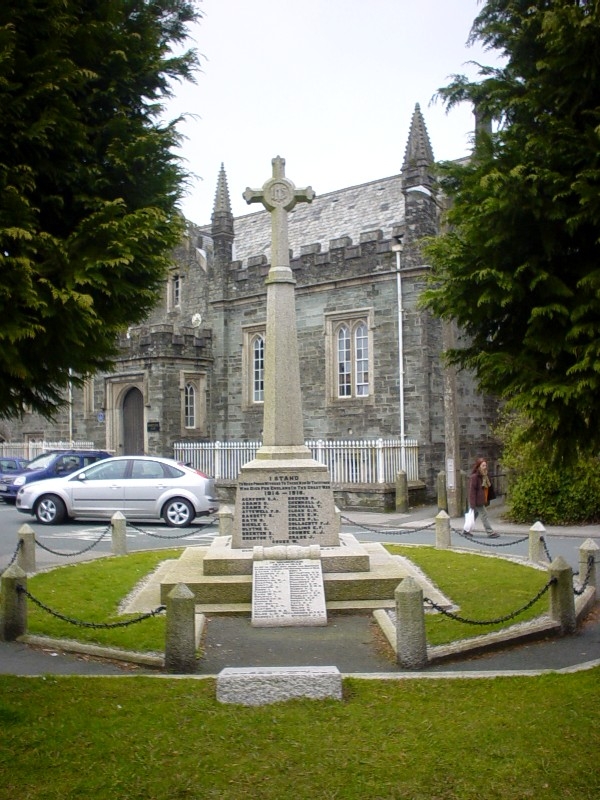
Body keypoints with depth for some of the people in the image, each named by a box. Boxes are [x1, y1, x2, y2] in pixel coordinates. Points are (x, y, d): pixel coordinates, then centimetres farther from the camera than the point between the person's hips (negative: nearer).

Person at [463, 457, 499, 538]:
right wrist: (472, 503, -19)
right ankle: (490, 533, -1)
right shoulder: (474, 477, -16)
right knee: (484, 515, -6)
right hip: (477, 501, -9)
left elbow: (489, 489, 15)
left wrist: (487, 500, 5)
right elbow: (472, 490, -17)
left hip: (482, 501, 9)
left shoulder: (485, 476, 11)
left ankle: (466, 531, 23)